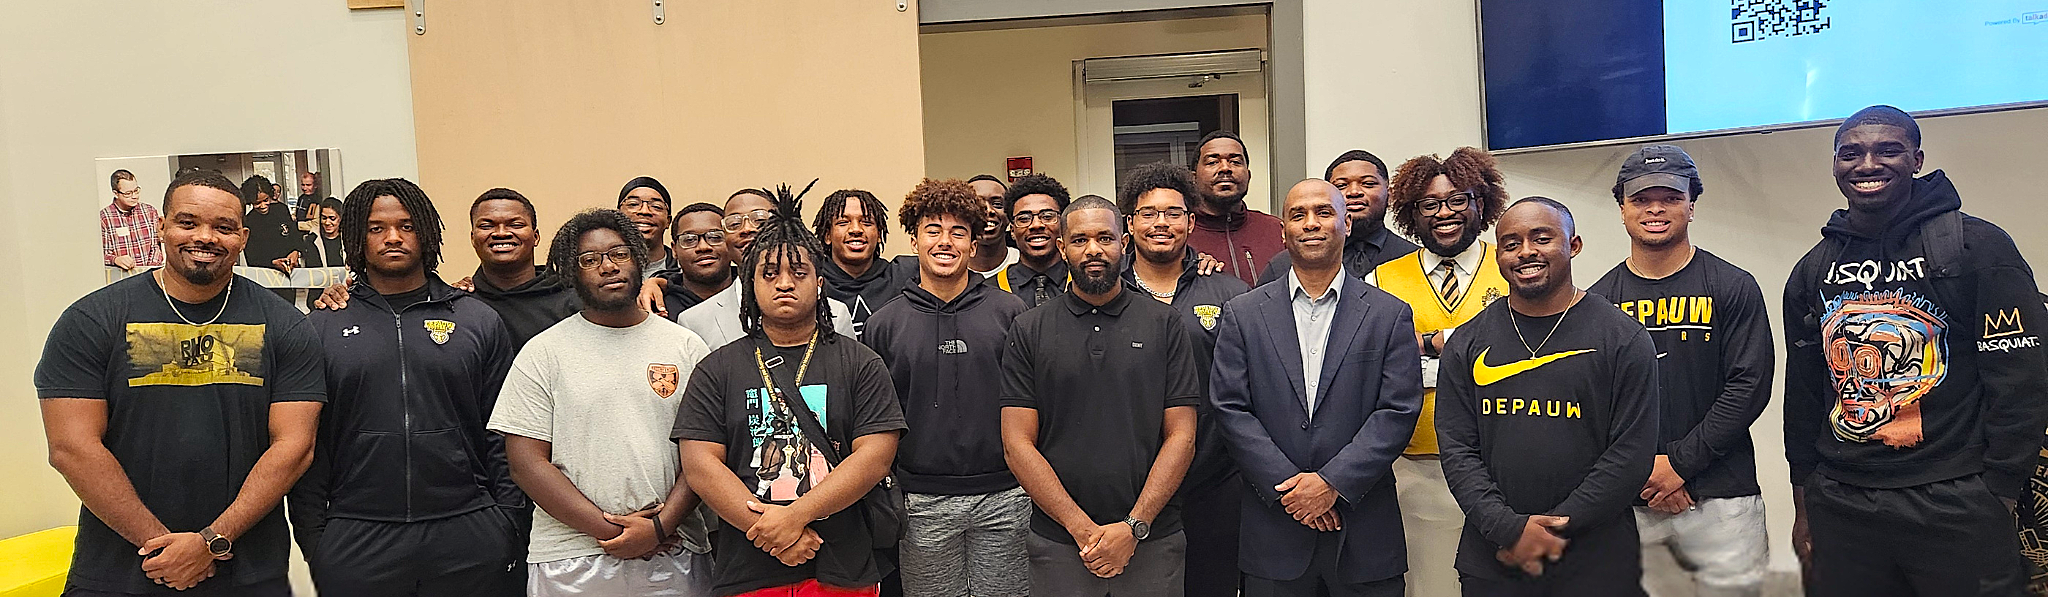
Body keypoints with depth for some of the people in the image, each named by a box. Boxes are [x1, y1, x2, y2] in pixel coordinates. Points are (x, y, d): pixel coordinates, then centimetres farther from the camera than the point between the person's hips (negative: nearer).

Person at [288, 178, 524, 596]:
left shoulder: (479, 322, 6)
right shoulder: (321, 329, 6)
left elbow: (504, 438, 4)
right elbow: (306, 446, 6)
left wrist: (511, 526, -1)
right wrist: (312, 539, 1)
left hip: (469, 539, 0)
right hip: (355, 543, 0)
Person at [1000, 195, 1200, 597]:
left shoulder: (1164, 325, 3)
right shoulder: (1029, 331, 3)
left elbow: (1181, 437, -1)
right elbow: (1017, 443, -2)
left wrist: (1134, 526, -11)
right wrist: (1082, 527, -11)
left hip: (1153, 543, 0)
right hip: (1059, 545, 0)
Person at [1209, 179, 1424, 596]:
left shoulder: (1390, 315, 3)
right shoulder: (1242, 314, 4)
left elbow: (1399, 410, -4)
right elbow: (1230, 408, -2)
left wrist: (1332, 482, -13)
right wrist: (1288, 484, -11)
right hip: (1275, 528, 0)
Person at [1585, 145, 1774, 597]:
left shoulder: (1733, 288, 1)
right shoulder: (1598, 300, 5)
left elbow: (1749, 387, -6)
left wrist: (1679, 463, -12)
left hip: (1720, 496, -1)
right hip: (1625, 499, 1)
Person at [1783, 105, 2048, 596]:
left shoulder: (1977, 246, -4)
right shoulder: (1813, 270, 9)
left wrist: (1999, 495, -10)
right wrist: (1804, 502, 12)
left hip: (1955, 509, -4)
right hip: (1840, 508, 4)